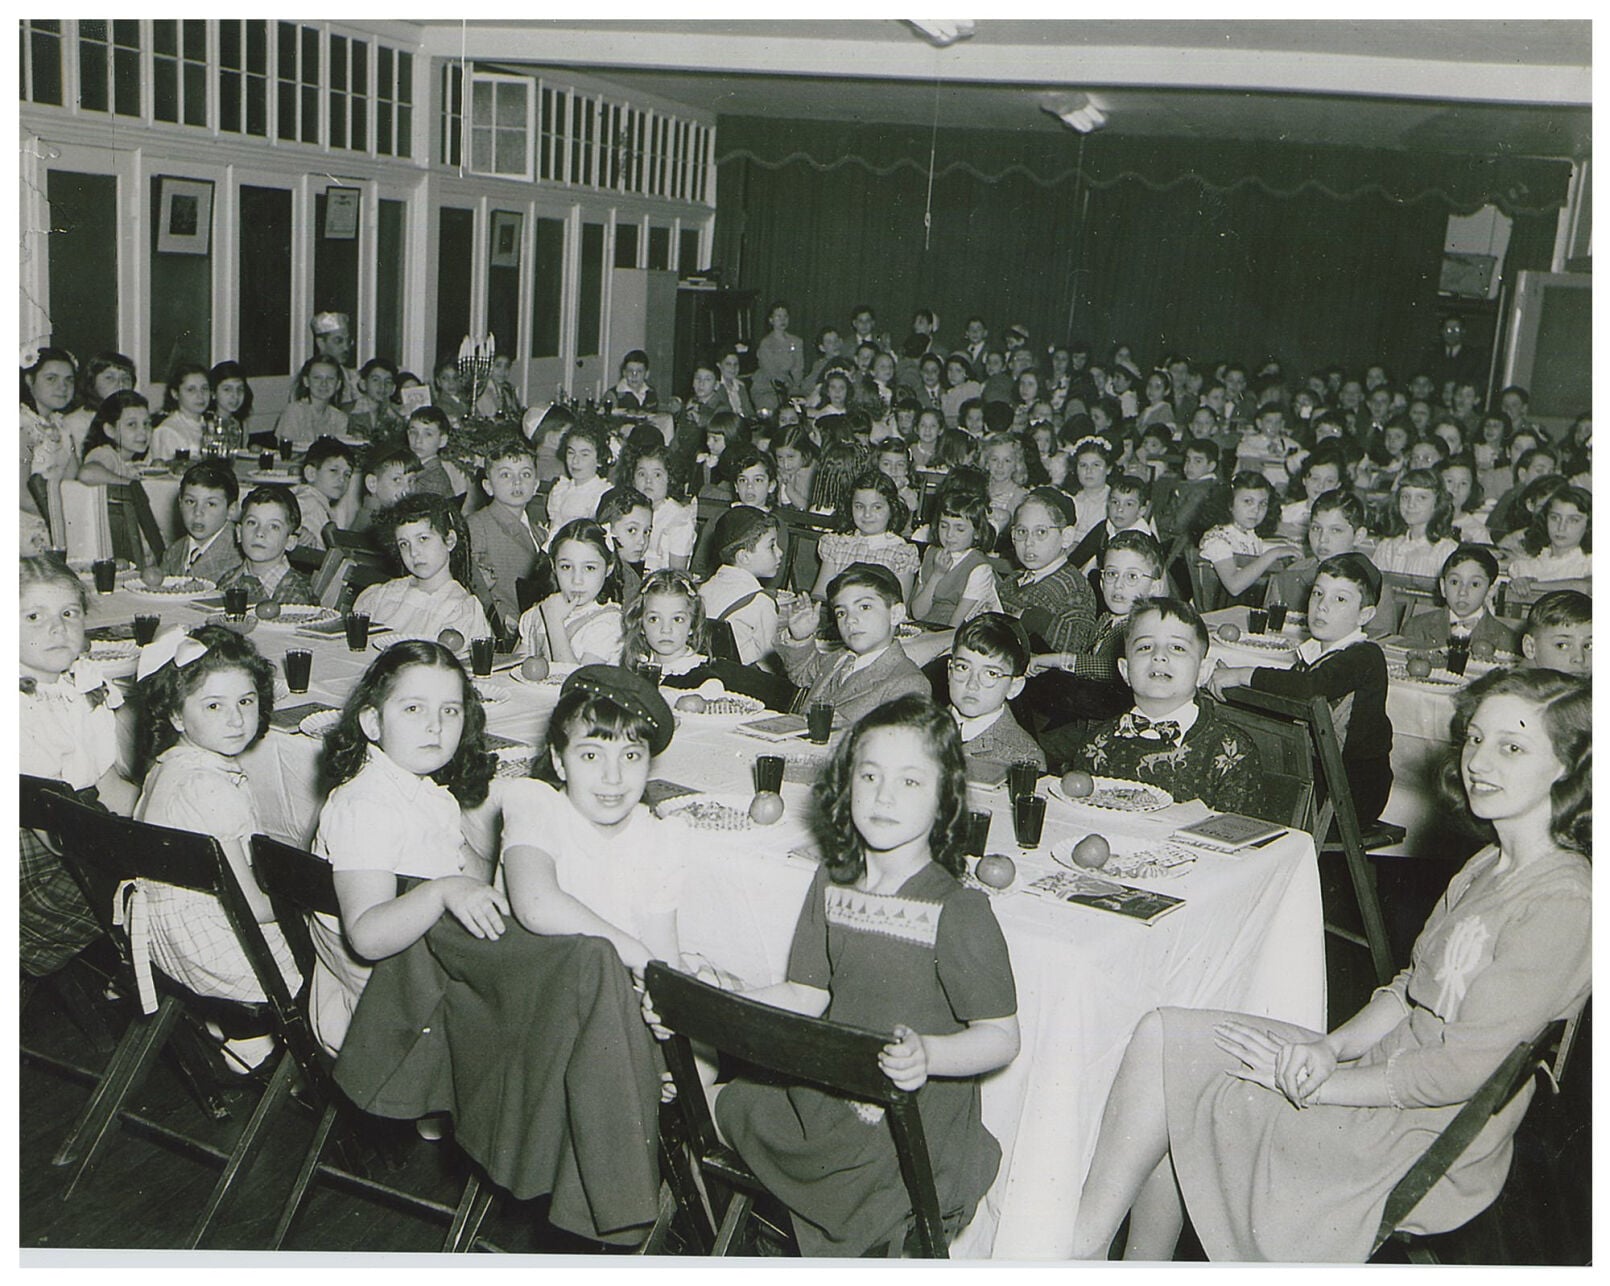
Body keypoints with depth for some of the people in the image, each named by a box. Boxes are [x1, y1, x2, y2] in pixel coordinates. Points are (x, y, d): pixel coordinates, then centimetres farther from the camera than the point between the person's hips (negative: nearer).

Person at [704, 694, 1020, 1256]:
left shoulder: (959, 912, -13)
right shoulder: (832, 883, 6)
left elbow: (1002, 1037, -13)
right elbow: (809, 995, 10)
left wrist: (928, 1056, -32)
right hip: (823, 1092, 6)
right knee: (734, 1104, -11)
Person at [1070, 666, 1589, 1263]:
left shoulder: (1562, 904, -18)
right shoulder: (1488, 867, 12)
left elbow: (1463, 1068, -21)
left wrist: (1315, 1086, -16)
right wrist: (1329, 1048, -5)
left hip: (1424, 1142, -9)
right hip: (1386, 1068, 9)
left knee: (1164, 1039, -13)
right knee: (1164, 1035, -5)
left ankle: (1080, 1250, 1)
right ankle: (1143, 1267, 5)